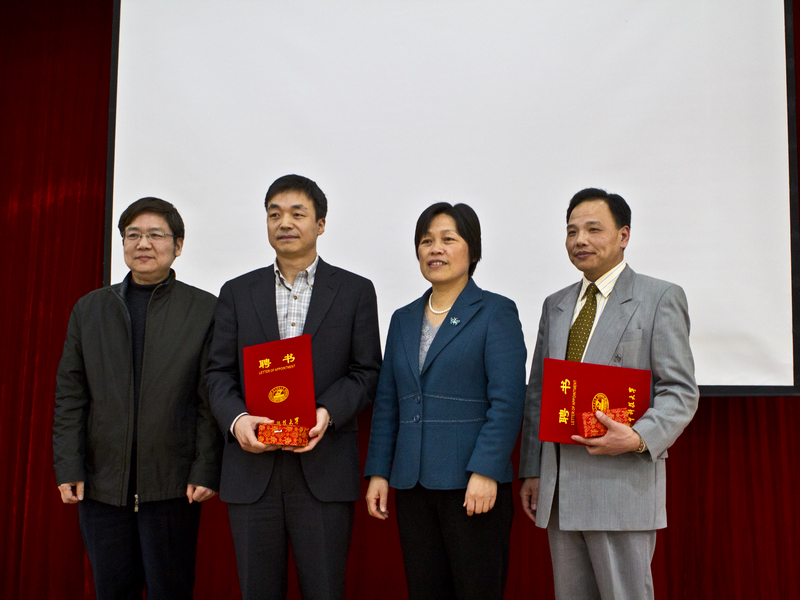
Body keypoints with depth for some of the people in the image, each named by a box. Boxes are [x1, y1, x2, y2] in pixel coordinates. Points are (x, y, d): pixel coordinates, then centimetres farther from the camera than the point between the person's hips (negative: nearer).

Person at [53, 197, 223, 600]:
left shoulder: (205, 309, 1)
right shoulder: (88, 309, 11)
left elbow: (213, 399, -3)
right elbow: (70, 395, 8)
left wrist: (206, 471, -9)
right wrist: (68, 468, 0)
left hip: (172, 487, -3)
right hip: (101, 484, 3)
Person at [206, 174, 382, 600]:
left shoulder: (355, 291, 7)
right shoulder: (237, 293, 12)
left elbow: (366, 372, 3)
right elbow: (219, 372, 8)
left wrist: (328, 413, -15)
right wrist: (236, 418, -12)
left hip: (324, 469, -2)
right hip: (252, 469, 2)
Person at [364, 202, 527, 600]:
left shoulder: (496, 312, -2)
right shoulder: (403, 319, 14)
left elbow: (507, 401, -10)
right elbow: (387, 403, 14)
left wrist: (485, 471, -18)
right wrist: (378, 472, 8)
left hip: (472, 485, -5)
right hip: (412, 484, 5)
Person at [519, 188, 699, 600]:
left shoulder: (661, 298, 0)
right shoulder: (555, 305, 16)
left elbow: (680, 391, -5)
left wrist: (638, 438, -22)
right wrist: (531, 471, 11)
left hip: (622, 483, -5)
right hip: (559, 487, 5)